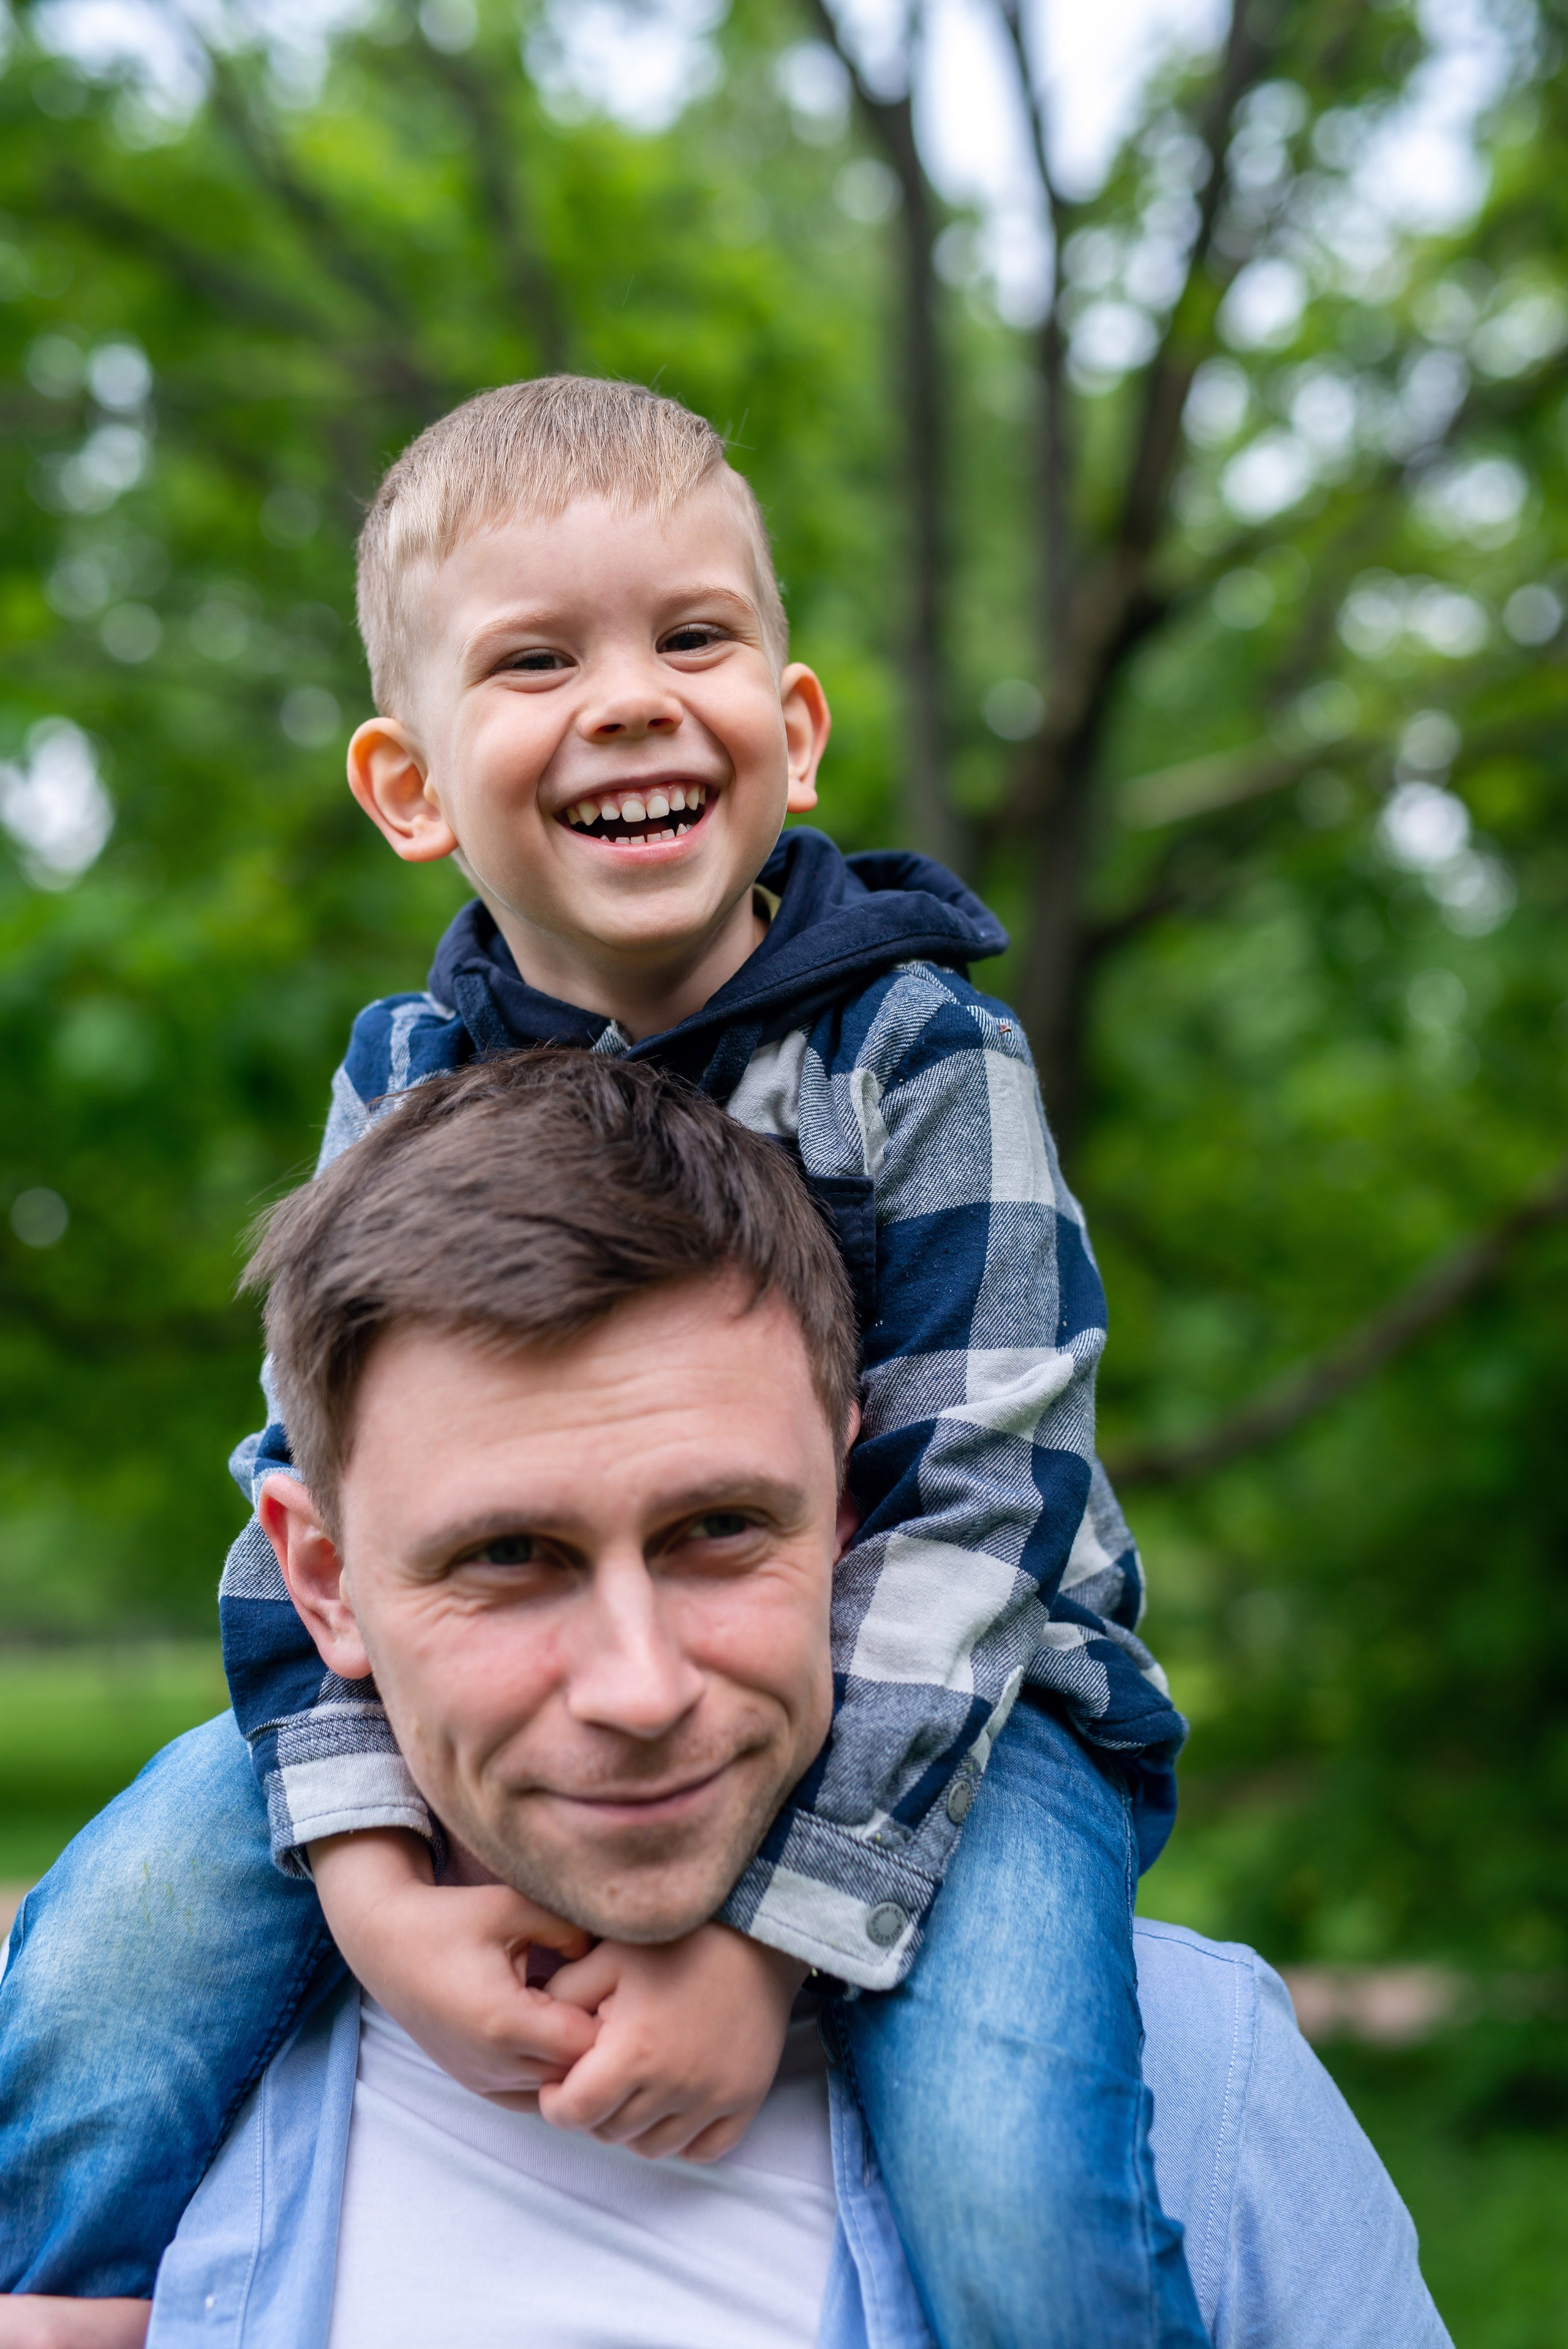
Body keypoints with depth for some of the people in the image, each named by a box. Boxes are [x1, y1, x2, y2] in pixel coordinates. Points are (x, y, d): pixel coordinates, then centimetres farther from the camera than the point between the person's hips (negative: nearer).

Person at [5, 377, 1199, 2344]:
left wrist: (770, 1926, -27)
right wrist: (369, 1884, -23)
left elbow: (965, 1512, -18)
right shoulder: (406, 1081, -2)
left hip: (935, 1694, -3)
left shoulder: (920, 1056, -14)